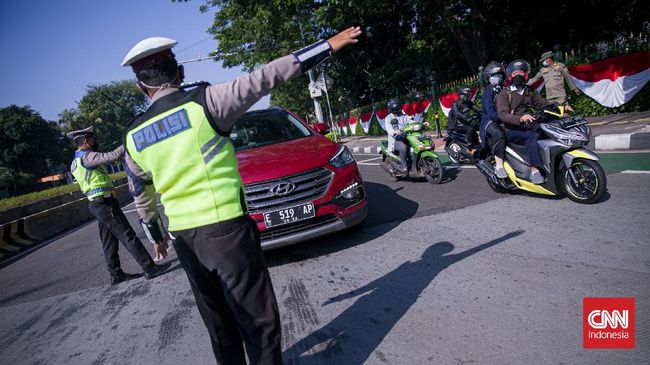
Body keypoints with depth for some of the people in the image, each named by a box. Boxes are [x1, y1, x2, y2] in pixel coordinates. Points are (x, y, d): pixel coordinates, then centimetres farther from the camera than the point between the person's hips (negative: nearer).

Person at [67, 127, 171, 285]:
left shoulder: (75, 162, 16)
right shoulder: (87, 157, -15)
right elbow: (114, 155, -27)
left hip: (96, 205, 10)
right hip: (105, 203, -10)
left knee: (109, 241, 13)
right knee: (128, 236, -8)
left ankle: (116, 274, 19)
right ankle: (150, 268, -6)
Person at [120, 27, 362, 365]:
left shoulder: (133, 137, 9)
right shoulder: (203, 101, -8)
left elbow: (141, 198, 20)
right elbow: (264, 79, -9)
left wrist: (156, 235, 36)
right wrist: (328, 45, -3)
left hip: (183, 237, 6)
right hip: (226, 229, -6)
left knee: (217, 320, 22)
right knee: (258, 318, 5)